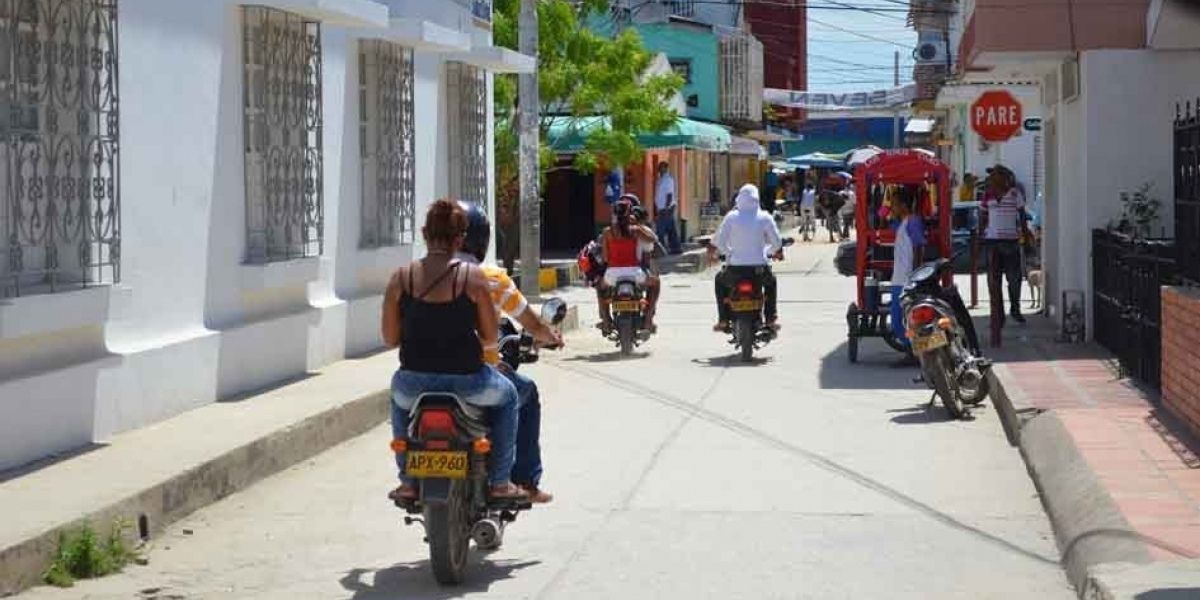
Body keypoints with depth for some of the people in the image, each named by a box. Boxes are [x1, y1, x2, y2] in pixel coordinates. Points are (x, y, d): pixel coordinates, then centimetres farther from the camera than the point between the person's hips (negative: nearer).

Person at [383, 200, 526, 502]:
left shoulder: (400, 278, -4)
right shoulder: (473, 276, -8)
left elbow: (390, 338, 1)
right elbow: (491, 336, -4)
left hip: (416, 381, 2)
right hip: (466, 380, -2)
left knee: (400, 398, 39)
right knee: (507, 398, 31)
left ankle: (407, 482, 34)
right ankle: (500, 482, 26)